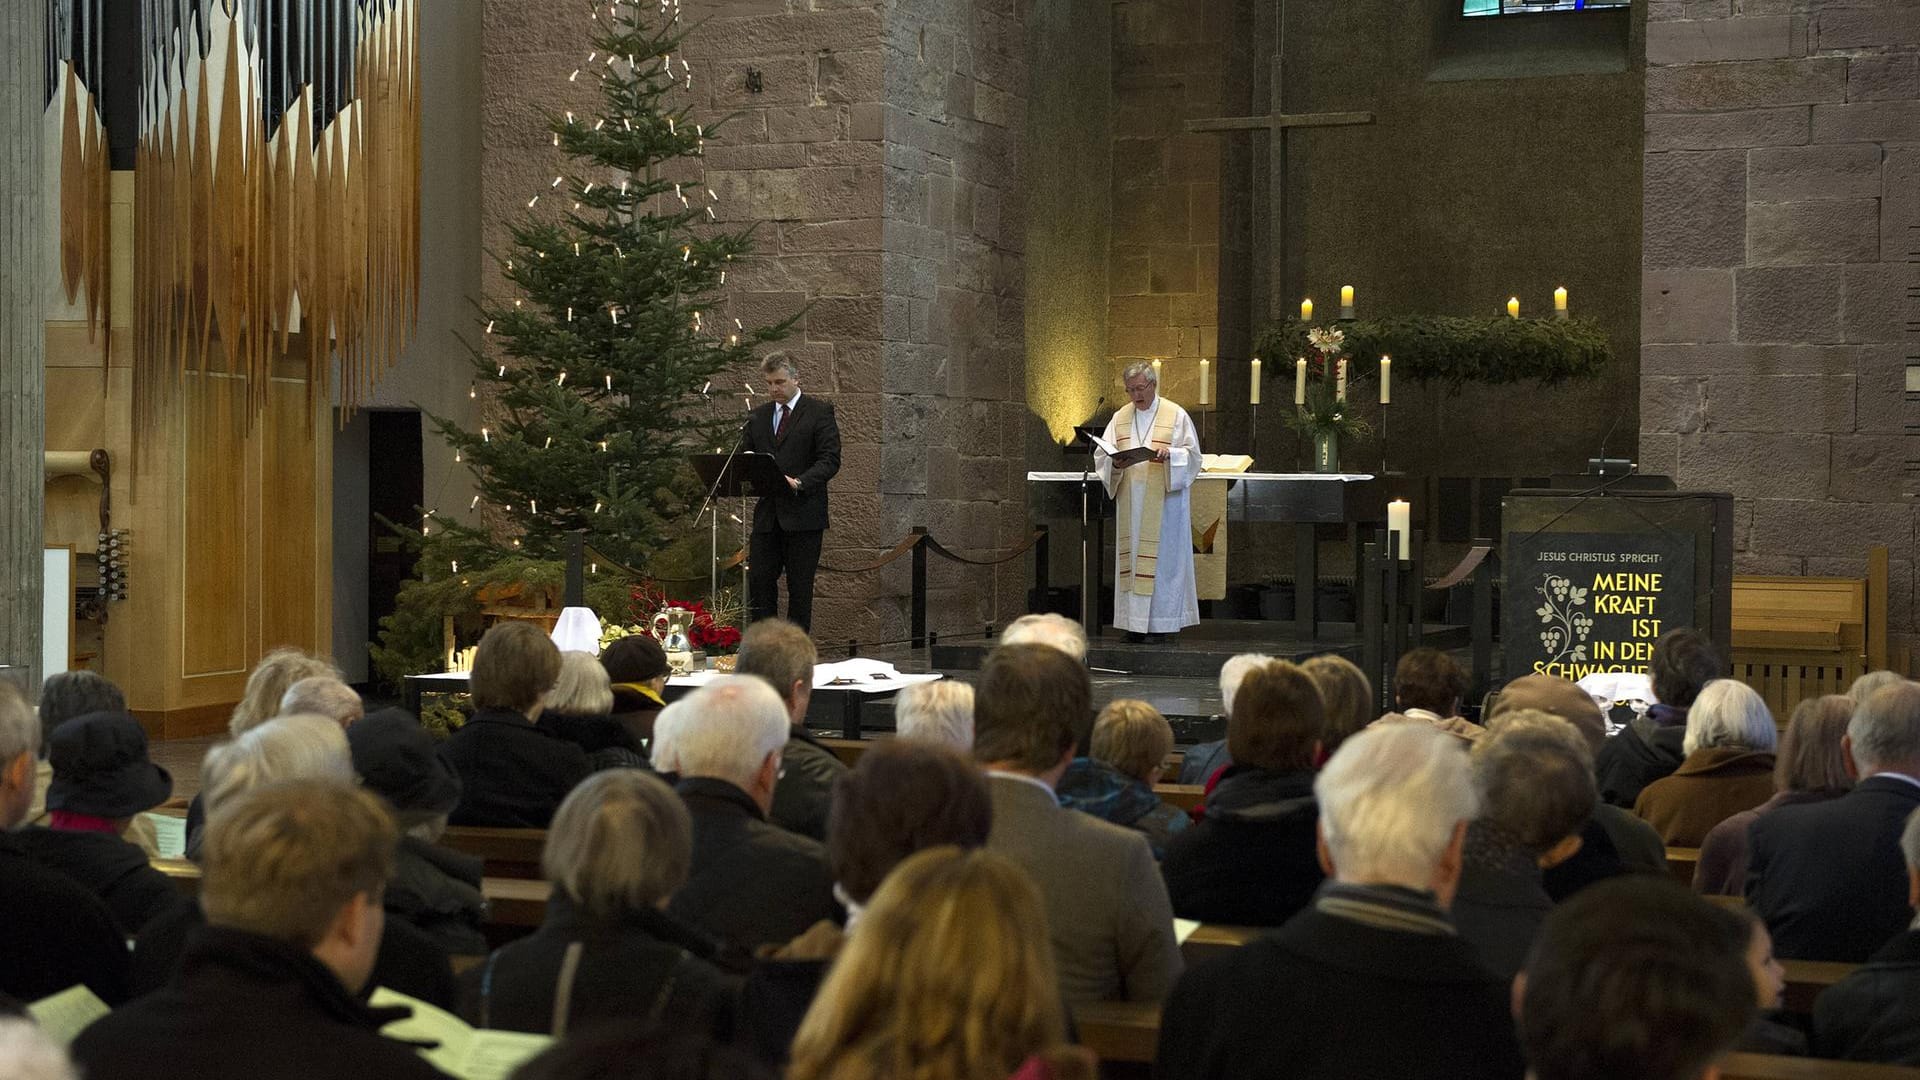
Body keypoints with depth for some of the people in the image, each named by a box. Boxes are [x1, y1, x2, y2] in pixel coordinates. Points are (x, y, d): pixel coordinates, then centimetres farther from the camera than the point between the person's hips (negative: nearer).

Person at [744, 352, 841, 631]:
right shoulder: (757, 416, 15)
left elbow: (830, 460, -8)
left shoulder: (819, 411, -1)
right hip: (767, 513, 5)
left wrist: (799, 482, -22)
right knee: (759, 580, 1)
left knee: (799, 586, -1)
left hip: (803, 512, -5)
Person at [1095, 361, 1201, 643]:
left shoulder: (1176, 416, 1)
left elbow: (1192, 455, -1)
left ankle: (1161, 623, -3)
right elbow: (1102, 454, 9)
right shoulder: (1120, 418, 13)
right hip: (1129, 501, 4)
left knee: (1162, 559, -5)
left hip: (1164, 500, -4)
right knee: (1131, 557, 2)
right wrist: (1115, 461, -13)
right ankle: (1136, 623, 6)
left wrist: (1169, 454, -20)